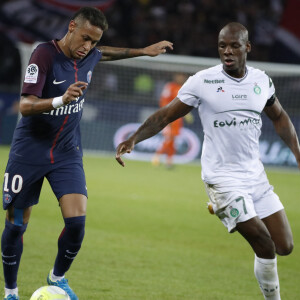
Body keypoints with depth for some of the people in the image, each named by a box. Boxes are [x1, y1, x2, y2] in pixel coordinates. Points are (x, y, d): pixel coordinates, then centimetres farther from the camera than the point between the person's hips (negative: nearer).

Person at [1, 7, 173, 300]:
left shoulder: (89, 55, -1)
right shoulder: (45, 54, -20)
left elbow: (105, 53, 27)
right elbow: (25, 106, -28)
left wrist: (143, 51, 28)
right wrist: (61, 100, -44)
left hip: (67, 153, 4)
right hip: (29, 152, -4)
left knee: (76, 221, -12)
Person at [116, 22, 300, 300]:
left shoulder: (261, 81, 4)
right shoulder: (202, 82, -10)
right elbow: (165, 116, -6)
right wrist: (133, 140, -19)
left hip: (256, 176, 5)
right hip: (222, 179, -5)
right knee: (266, 247, -13)